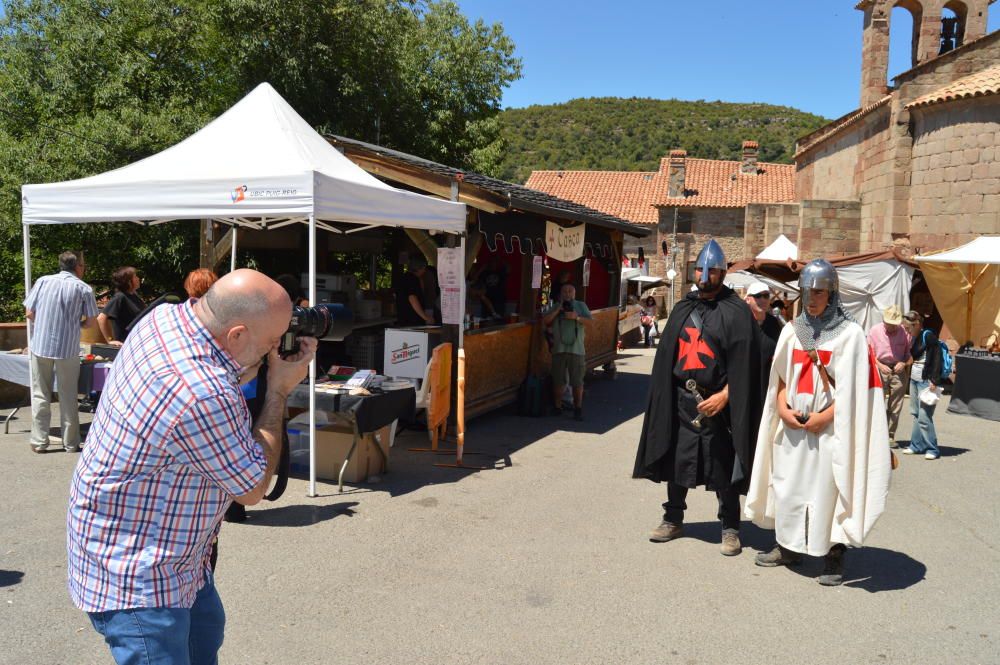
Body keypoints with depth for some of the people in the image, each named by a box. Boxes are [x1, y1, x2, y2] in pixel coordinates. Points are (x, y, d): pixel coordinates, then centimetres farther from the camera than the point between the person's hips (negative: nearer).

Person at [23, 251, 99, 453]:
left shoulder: (43, 281, 2)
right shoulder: (84, 289, -3)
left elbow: (29, 313, 1)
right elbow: (92, 322, -1)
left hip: (40, 345, 1)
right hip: (68, 349, -1)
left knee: (40, 395, 11)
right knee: (68, 397, 9)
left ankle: (39, 441, 13)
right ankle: (71, 442, 14)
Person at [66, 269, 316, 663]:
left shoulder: (165, 316, -10)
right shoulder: (202, 395, -36)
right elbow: (253, 489, -17)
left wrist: (250, 373, -5)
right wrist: (278, 393, -12)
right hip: (133, 577, -10)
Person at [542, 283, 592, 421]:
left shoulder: (581, 306, 9)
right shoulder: (555, 306, 12)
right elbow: (546, 320, -2)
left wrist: (577, 317, -17)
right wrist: (558, 309, -10)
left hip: (576, 349, -2)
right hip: (559, 349, 2)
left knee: (577, 381, -2)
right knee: (558, 381, 8)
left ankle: (578, 409, 7)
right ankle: (558, 406, 19)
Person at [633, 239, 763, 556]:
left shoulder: (736, 311, -4)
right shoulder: (683, 308, 12)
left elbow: (743, 363, -10)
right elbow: (666, 354, 14)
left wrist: (725, 396, -17)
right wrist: (664, 396, 8)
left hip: (717, 402, -5)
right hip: (680, 399, 5)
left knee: (722, 468, 2)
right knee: (676, 459, 11)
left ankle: (730, 528, 17)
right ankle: (673, 519, 26)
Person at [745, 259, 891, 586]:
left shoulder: (850, 334, -5)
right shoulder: (792, 331, 8)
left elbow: (853, 388, -7)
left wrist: (825, 416, -15)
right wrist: (782, 408, -3)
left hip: (830, 428, -4)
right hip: (792, 426, 4)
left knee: (827, 488, -1)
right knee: (788, 485, 9)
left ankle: (834, 555, 13)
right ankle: (788, 547, 24)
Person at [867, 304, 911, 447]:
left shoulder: (904, 332, 0)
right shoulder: (874, 331, -1)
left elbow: (909, 353, 9)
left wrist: (904, 363, -10)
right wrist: (880, 365, -13)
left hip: (898, 370, 1)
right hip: (880, 370, -1)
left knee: (895, 407, 4)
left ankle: (890, 436, 13)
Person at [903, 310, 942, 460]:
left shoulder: (928, 336, -12)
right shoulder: (914, 337, 11)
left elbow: (937, 358, -15)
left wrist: (934, 381, -18)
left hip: (926, 380, -8)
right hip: (914, 379, 8)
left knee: (924, 416, -6)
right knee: (915, 414, 11)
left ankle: (932, 449, 4)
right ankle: (917, 445, 19)